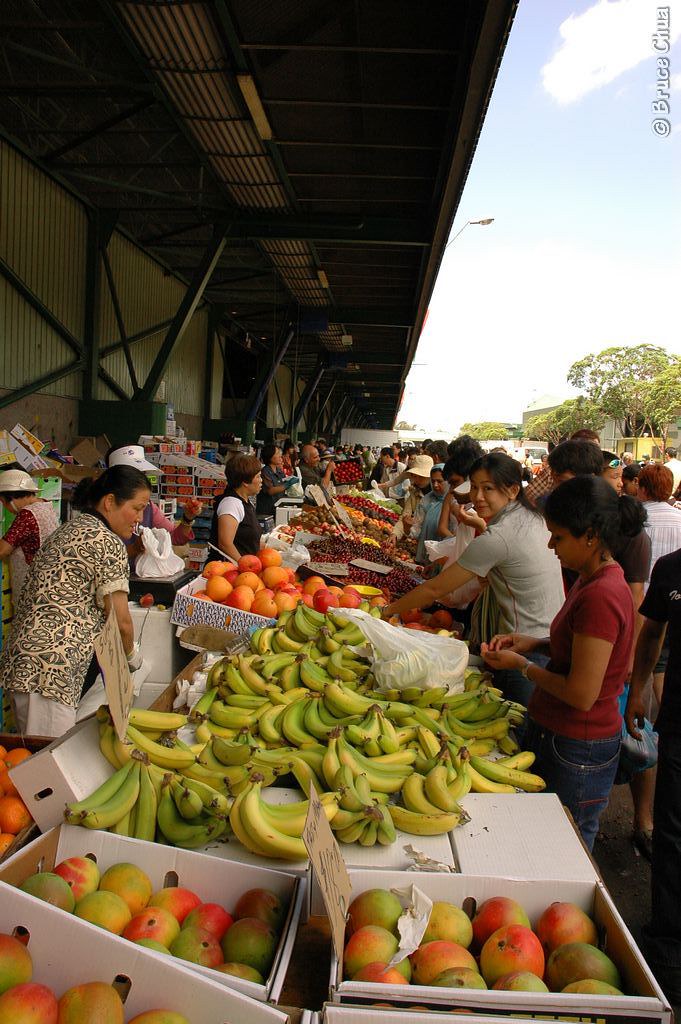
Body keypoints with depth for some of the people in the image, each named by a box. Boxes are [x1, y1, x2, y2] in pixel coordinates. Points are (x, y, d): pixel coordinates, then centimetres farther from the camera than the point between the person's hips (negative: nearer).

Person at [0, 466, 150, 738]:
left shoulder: (68, 530, 18)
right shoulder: (107, 542, -11)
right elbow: (121, 621, -10)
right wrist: (131, 655, 10)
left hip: (24, 662, 10)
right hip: (49, 671, -10)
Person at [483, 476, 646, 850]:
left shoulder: (601, 595, -27)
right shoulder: (592, 581, 3)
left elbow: (581, 694, -26)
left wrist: (522, 664, -12)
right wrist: (535, 643, 2)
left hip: (576, 752, -9)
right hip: (553, 734, 9)